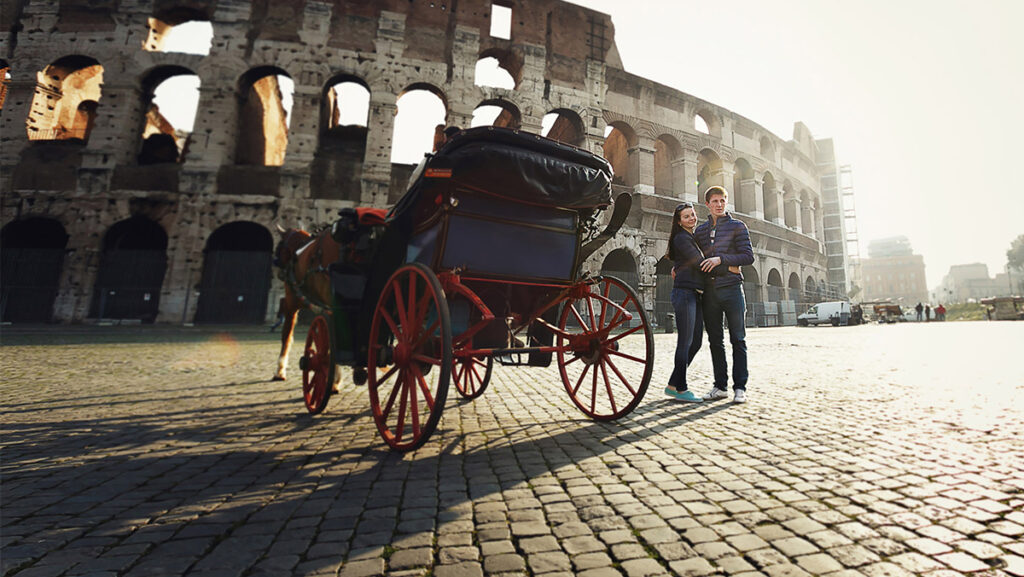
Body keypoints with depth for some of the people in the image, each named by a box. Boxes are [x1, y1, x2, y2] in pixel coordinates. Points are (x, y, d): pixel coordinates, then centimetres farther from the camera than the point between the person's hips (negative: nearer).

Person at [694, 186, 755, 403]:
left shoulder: (737, 226, 5)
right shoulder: (700, 230, 15)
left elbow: (748, 256, -3)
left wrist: (721, 259, -14)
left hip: (731, 287, -3)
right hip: (709, 290, 4)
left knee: (737, 339, 1)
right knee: (715, 341, 6)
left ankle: (740, 387, 7)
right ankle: (720, 386, 14)